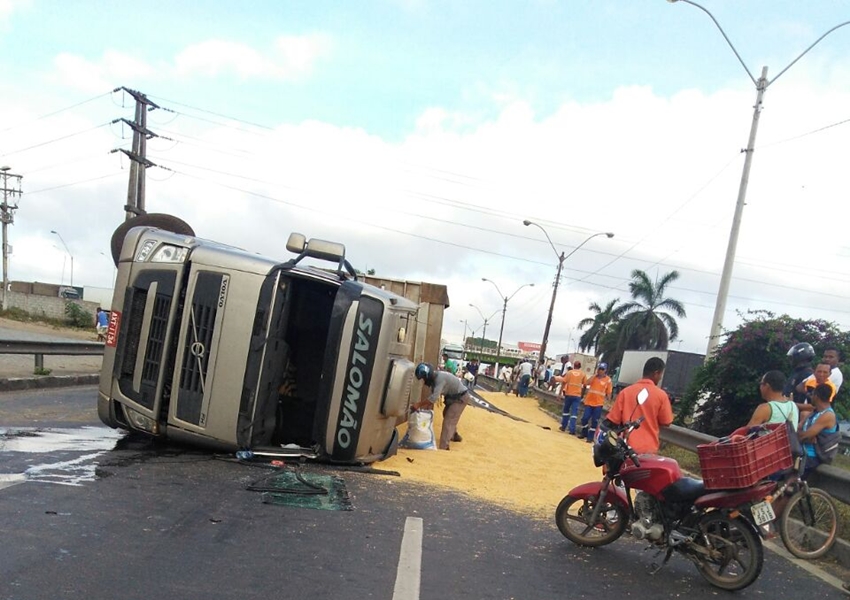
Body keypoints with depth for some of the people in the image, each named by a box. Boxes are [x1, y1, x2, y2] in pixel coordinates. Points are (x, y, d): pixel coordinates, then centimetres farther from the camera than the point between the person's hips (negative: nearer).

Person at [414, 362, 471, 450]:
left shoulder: (440, 378, -32)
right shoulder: (434, 377, -3)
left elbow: (434, 397, -38)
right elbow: (434, 393, 2)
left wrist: (419, 404, -34)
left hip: (461, 397, -10)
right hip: (454, 396, 10)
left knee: (448, 421, -15)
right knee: (447, 414, 28)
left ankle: (443, 447, -16)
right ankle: (454, 435, 49)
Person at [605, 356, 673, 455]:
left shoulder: (626, 391, -2)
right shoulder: (661, 395, -7)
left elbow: (613, 419, -1)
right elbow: (665, 423, 3)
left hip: (627, 448, 2)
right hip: (649, 449, -2)